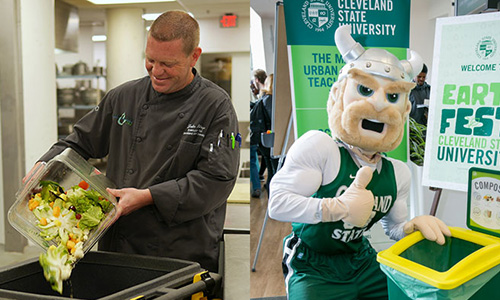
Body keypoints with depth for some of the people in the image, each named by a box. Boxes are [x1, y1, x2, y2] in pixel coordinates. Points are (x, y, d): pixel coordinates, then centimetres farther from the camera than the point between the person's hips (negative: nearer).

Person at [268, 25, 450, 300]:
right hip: (314, 271, -6)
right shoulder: (319, 146, -20)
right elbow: (277, 203, -26)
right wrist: (337, 208, -31)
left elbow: (393, 226, 15)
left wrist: (412, 226, -7)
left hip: (363, 263, 6)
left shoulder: (398, 174, 2)